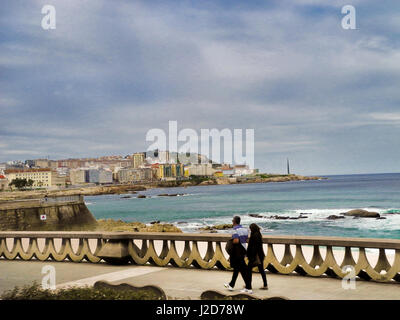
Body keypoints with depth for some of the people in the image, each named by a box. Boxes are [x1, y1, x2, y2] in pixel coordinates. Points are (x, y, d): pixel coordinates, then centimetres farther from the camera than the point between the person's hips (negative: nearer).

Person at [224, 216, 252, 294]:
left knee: (243, 270, -5)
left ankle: (248, 288, -4)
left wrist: (231, 241, -9)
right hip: (243, 251, 8)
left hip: (237, 253, -8)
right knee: (236, 268, 19)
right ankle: (231, 285, 30)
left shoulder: (235, 230, -17)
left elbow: (236, 241, -28)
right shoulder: (245, 229, 8)